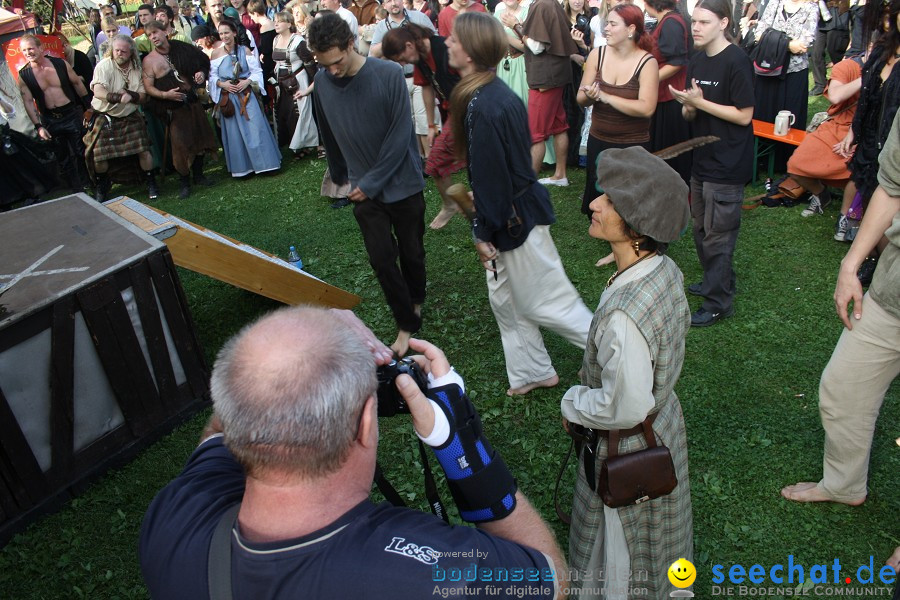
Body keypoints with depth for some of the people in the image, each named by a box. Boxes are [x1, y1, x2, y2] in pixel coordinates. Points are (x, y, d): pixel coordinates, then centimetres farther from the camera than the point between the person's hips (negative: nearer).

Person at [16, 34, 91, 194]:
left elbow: (77, 83, 6)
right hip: (50, 120, 1)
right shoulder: (23, 75, -4)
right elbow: (28, 101, -4)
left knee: (82, 152, 8)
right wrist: (38, 126, -10)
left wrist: (88, 106, 8)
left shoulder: (60, 64, -5)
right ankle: (78, 192, 18)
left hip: (71, 114, -1)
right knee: (63, 157, 8)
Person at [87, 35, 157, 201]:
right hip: (105, 118, -3)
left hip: (131, 117, 3)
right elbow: (98, 92, -25)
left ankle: (151, 183, 14)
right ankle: (102, 186, 21)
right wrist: (119, 97, -38)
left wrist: (130, 94, -21)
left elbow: (142, 97, -1)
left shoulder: (136, 68, 3)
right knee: (99, 156, -5)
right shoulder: (104, 65, -11)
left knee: (144, 150, -6)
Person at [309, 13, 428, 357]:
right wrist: (339, 176, 20)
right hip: (363, 189, 2)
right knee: (382, 259, -2)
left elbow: (400, 134, -16)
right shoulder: (322, 82, -5)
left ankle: (416, 301, 40)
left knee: (411, 251, 11)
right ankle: (407, 322, 15)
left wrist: (372, 182, -15)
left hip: (403, 183, -2)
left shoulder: (389, 74, -17)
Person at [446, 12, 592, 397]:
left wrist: (484, 232, -15)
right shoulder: (499, 93, 4)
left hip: (515, 218, -10)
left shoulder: (482, 106, -26)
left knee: (543, 301, 6)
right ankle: (531, 372, 35)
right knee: (505, 299, 20)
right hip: (515, 209, 10)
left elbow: (489, 175, -24)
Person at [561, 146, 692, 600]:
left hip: (627, 447, -8)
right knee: (654, 532, 34)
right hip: (664, 422, 8)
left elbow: (624, 407, -30)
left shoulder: (623, 315, -39)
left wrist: (572, 405, -11)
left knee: (621, 548, 21)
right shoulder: (666, 269, -13)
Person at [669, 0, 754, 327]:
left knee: (718, 237, -1)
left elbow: (744, 115, -17)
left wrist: (700, 103, -19)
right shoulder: (697, 61, 9)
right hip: (702, 160, 8)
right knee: (701, 230, 18)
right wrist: (688, 107, -11)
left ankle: (718, 304, 10)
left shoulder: (736, 61, -15)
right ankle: (713, 282, 36)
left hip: (727, 166, -8)